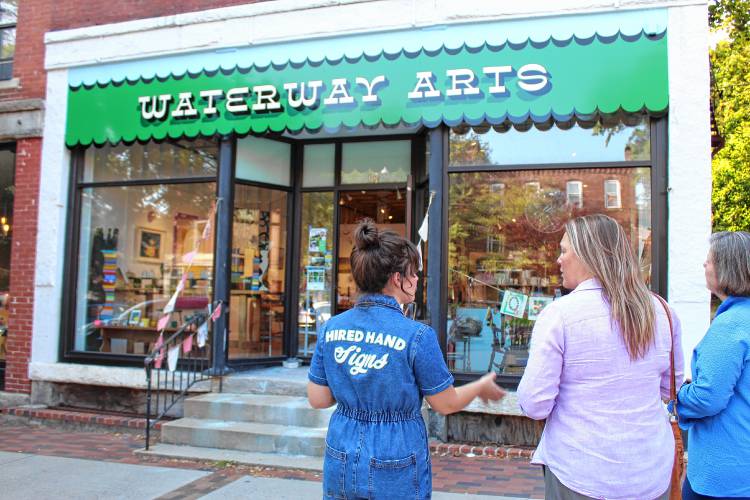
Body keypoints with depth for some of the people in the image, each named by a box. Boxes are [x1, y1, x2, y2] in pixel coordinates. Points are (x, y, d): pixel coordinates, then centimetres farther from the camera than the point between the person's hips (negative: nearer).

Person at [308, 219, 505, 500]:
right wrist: (483, 386, 11)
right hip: (394, 476, -4)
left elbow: (317, 399, 1)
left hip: (341, 467, 4)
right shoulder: (417, 336, -18)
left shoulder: (331, 328, -5)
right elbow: (446, 404, -7)